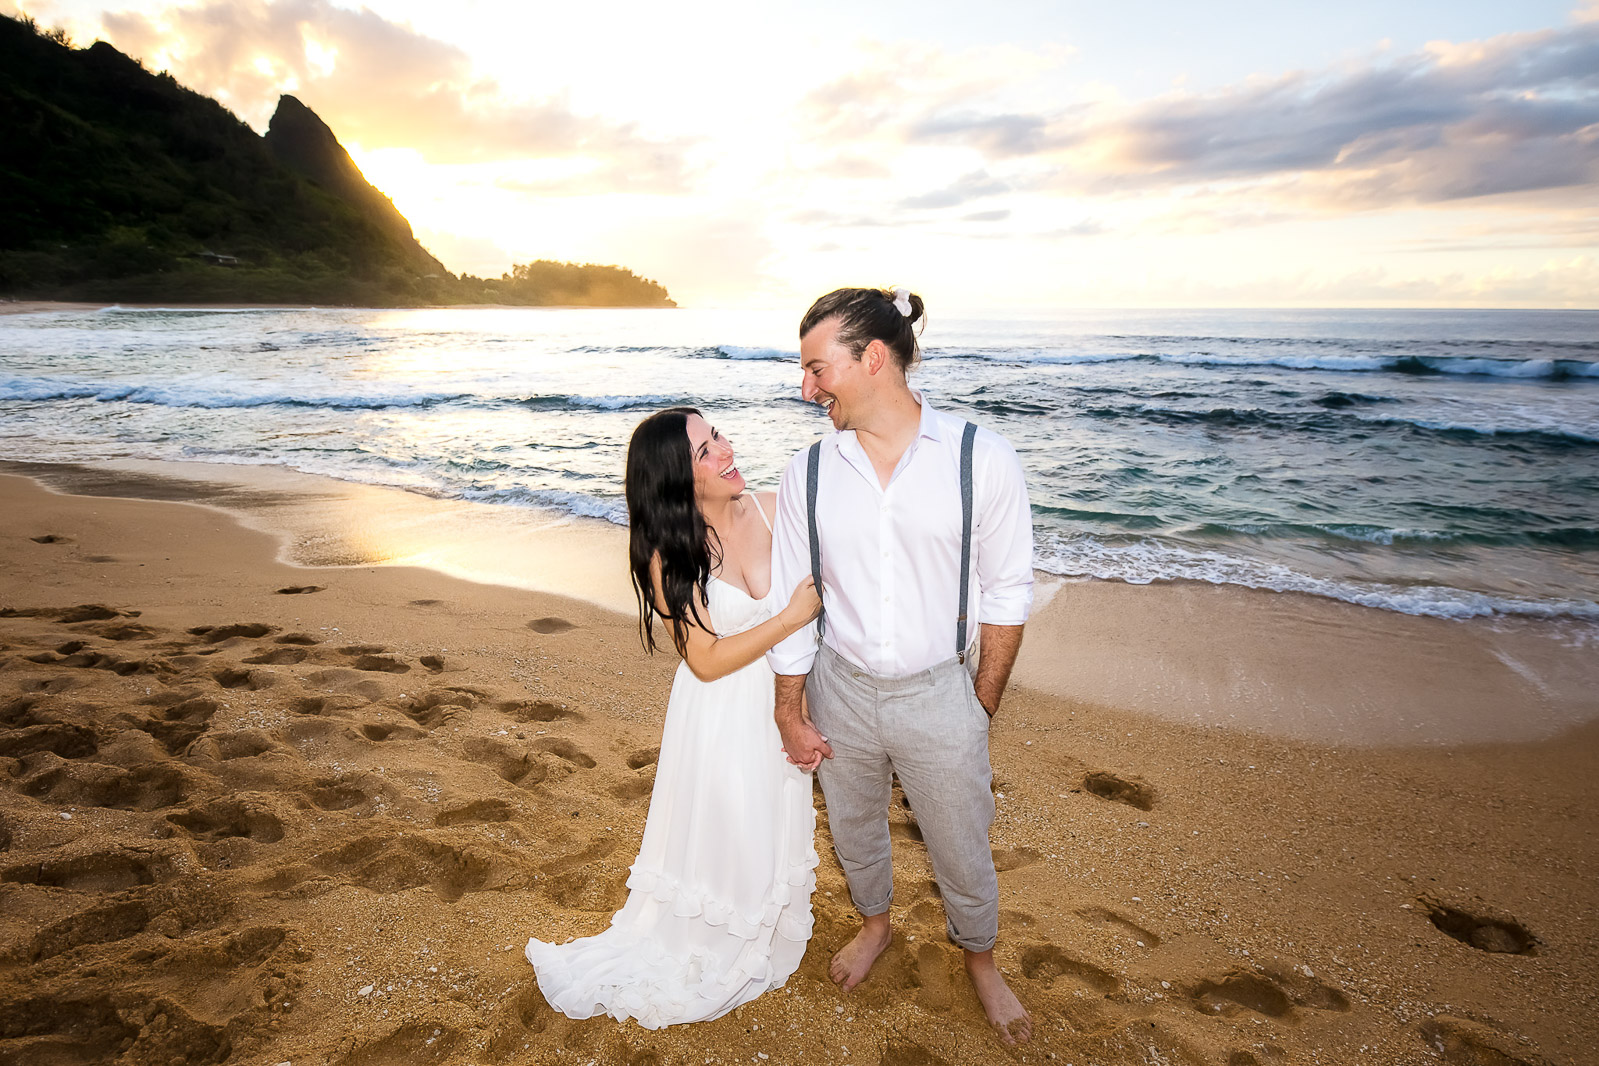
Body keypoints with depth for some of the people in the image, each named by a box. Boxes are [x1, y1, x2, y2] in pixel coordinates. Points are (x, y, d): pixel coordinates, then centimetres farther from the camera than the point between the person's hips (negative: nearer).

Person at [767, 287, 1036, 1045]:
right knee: (853, 831, 24)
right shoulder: (805, 474, -8)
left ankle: (980, 961, 49)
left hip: (938, 695, -2)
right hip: (841, 690, 2)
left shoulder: (981, 459, -16)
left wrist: (983, 701, -2)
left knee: (962, 852, 17)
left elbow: (1005, 593, -7)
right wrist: (791, 713, 3)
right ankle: (874, 925, 57)